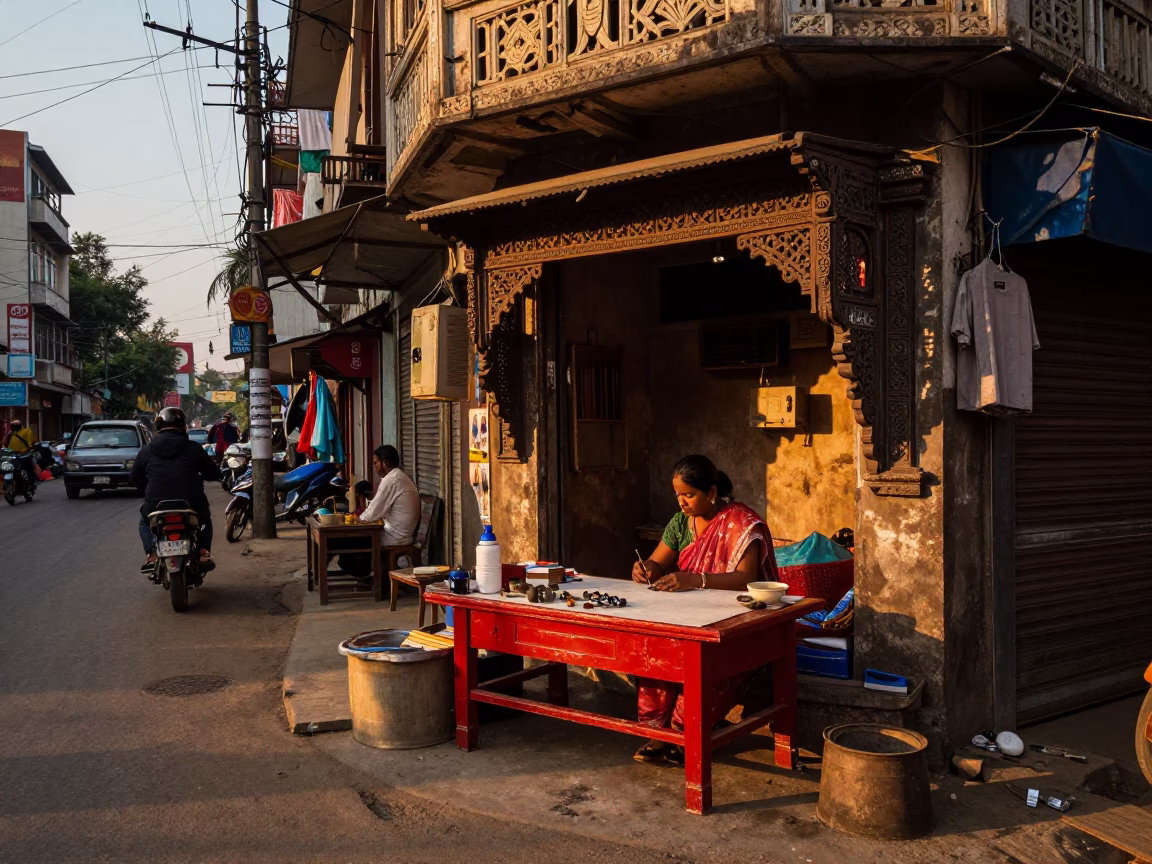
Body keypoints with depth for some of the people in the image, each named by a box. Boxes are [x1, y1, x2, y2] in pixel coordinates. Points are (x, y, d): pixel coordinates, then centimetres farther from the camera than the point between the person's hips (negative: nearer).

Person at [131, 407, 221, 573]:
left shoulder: (146, 450, 4)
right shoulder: (193, 448, -1)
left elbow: (136, 479, 13)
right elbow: (214, 474, 8)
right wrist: (198, 474, 31)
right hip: (192, 508, -1)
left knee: (144, 521, 35)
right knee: (205, 517, 32)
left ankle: (151, 556, 15)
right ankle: (203, 553, 13)